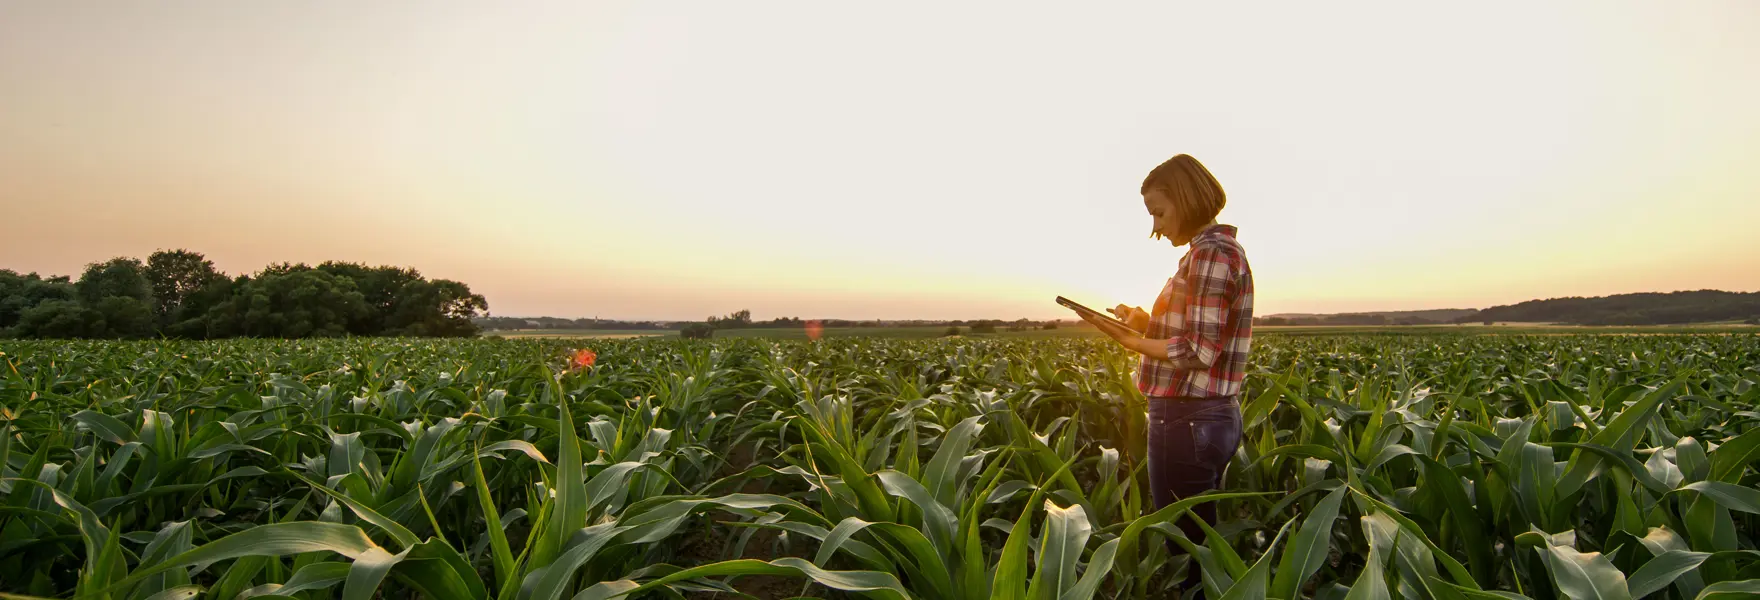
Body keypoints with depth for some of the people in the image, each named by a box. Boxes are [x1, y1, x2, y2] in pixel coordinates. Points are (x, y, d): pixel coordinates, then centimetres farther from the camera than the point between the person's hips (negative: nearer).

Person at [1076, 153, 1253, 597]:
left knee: (1183, 548, -1)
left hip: (1187, 420, -11)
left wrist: (1130, 340, -14)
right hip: (1212, 415, 11)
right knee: (1201, 542, 18)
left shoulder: (1211, 253, -15)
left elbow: (1199, 353, -19)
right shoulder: (1220, 250, 16)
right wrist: (1147, 323, 7)